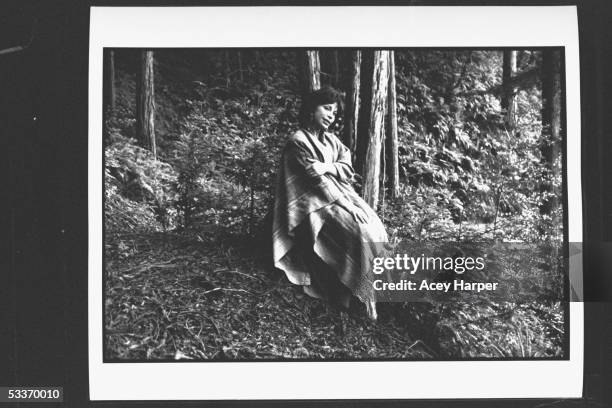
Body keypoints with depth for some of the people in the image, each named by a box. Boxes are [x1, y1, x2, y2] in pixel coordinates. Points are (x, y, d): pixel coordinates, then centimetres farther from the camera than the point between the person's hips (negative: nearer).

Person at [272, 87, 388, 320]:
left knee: (374, 227, -16)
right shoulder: (298, 142, -9)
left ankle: (374, 290, -13)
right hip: (318, 204, -7)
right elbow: (317, 180, -16)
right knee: (359, 232, -26)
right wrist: (348, 206, -20)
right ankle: (363, 298, -20)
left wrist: (325, 167, -13)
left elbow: (347, 171, 6)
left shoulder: (332, 140, 15)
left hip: (340, 195, 7)